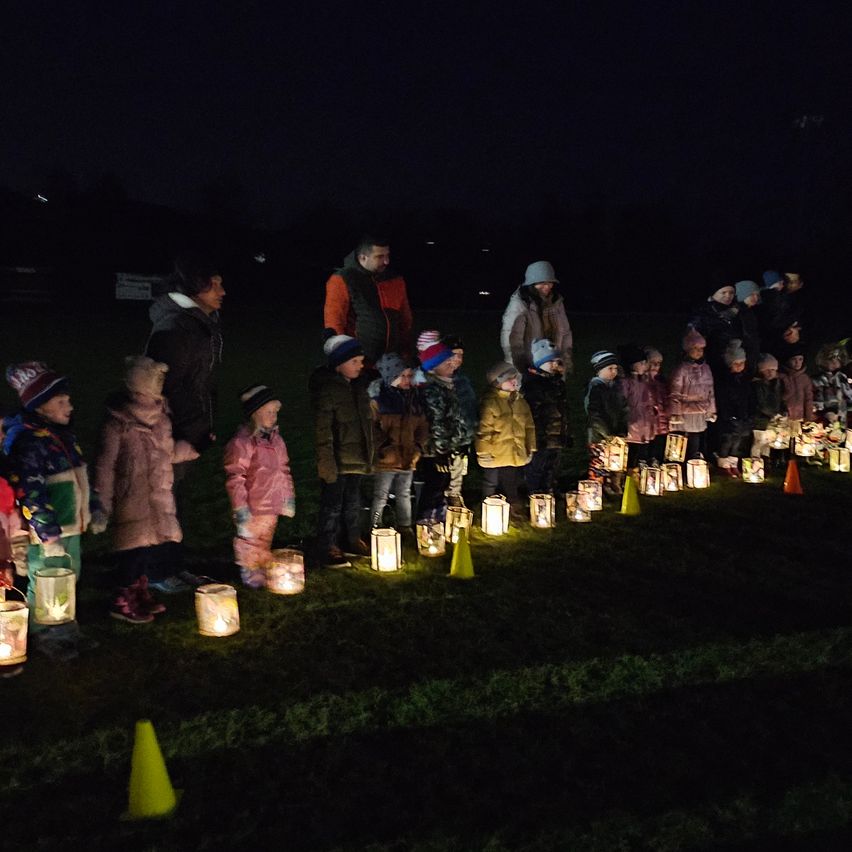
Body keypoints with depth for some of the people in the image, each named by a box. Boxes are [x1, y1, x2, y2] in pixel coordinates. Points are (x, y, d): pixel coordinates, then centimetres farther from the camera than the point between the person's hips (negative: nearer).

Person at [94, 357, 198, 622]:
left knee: (153, 545, 11)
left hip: (159, 497, 7)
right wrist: (103, 504, -12)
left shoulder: (159, 415, 6)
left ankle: (140, 595, 28)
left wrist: (194, 447, 11)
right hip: (131, 497, -7)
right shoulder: (118, 421, -15)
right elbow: (105, 465, -12)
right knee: (135, 546, -4)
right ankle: (122, 602, 11)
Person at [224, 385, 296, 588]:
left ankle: (264, 575, 32)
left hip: (272, 507, 8)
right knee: (250, 545, 3)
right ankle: (251, 578, 15)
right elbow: (234, 479, -17)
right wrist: (240, 510, -19)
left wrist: (289, 497, 18)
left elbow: (284, 470, 20)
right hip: (253, 508, -8)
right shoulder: (242, 442, -16)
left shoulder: (275, 439, 10)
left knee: (265, 545, 20)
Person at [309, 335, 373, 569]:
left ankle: (352, 540, 33)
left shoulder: (358, 385, 10)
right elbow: (322, 429, -19)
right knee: (332, 505, -1)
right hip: (337, 459, -8)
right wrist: (327, 462, -22)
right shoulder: (326, 389, -17)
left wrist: (369, 454, 19)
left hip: (356, 458, 8)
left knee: (353, 502, 19)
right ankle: (327, 549, 8)